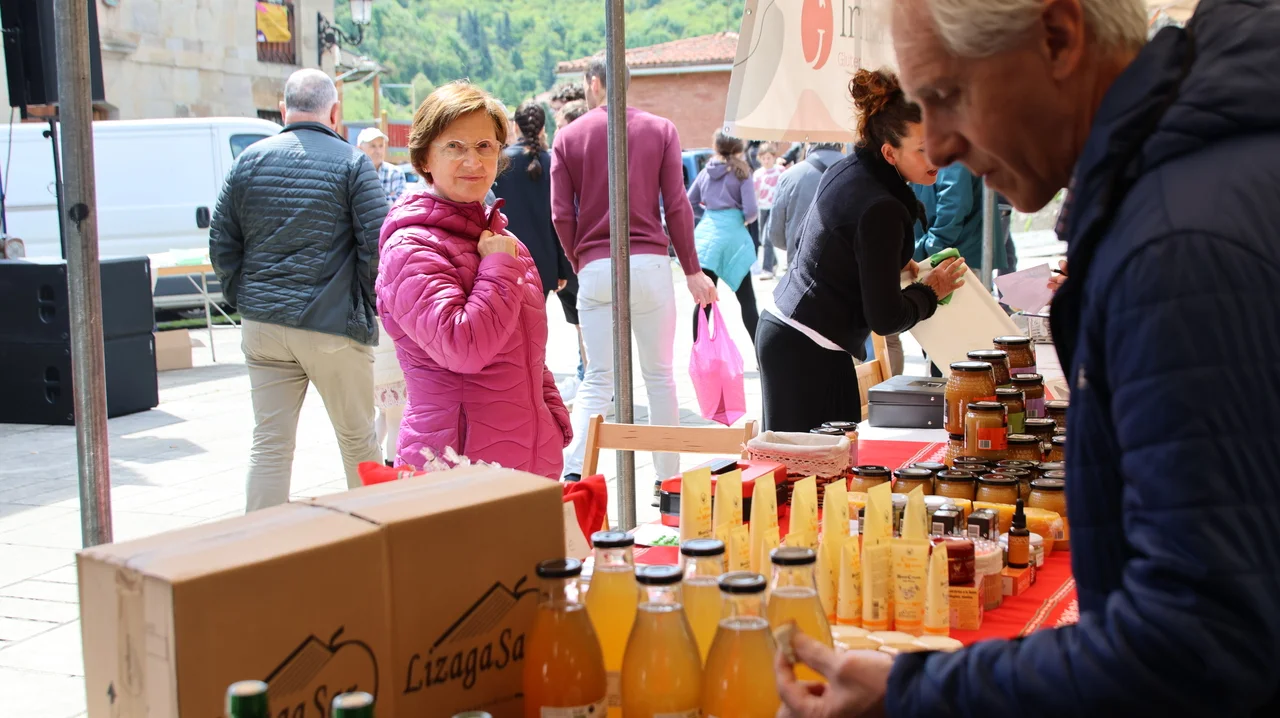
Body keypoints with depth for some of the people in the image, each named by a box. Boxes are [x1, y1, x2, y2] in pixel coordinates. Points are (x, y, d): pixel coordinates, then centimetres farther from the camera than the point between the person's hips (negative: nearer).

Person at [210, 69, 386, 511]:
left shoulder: (250, 160, 7)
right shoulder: (351, 162, -5)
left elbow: (222, 243, 8)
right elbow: (376, 244, -9)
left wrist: (245, 301, 15)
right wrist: (366, 307, 4)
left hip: (262, 326, 4)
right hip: (333, 326, -3)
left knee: (269, 444, 5)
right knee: (358, 441, 10)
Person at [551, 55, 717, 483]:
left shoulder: (568, 137, 4)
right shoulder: (661, 130, 4)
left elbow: (562, 215, 1)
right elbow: (677, 206, 1)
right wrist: (692, 270, 8)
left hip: (595, 268, 0)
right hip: (651, 264, 0)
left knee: (597, 379, 4)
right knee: (660, 375, 9)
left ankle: (573, 471, -13)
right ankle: (668, 480, 13)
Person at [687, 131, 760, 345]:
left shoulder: (706, 171, 8)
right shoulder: (741, 172, -4)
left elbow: (689, 202, 14)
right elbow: (750, 211, -10)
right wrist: (746, 220, 10)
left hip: (706, 235, 4)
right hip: (733, 237, -3)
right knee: (747, 302, 3)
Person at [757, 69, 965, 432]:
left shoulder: (845, 171, 6)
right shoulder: (880, 210, -21)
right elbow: (886, 318, -18)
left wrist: (894, 262, 18)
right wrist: (929, 291, 1)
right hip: (811, 352, -10)